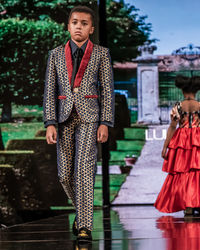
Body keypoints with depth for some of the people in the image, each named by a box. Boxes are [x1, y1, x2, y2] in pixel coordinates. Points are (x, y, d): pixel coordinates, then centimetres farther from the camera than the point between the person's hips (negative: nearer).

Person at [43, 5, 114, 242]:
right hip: (64, 117, 3)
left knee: (84, 169, -16)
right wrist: (50, 123, -4)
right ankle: (82, 209, 31)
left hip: (89, 117, -3)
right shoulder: (56, 54, 9)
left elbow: (107, 89, 2)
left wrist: (105, 123, -7)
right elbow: (49, 90, 6)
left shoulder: (101, 53, 4)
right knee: (65, 175, 4)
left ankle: (84, 226, -15)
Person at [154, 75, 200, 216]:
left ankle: (188, 206, 2)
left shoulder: (178, 106, -1)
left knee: (181, 174, 7)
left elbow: (172, 127, -3)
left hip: (181, 141, 1)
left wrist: (165, 146, 0)